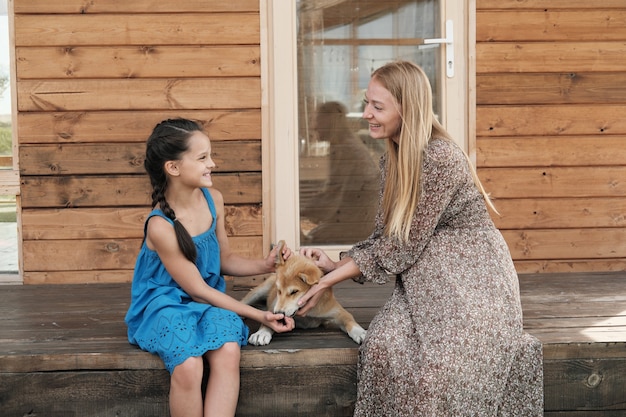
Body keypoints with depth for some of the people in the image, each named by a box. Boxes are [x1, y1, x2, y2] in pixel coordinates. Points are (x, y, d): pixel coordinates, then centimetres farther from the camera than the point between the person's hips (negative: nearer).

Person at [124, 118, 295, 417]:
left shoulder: (212, 199, -2)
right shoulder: (160, 227, -21)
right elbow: (197, 290, -15)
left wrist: (264, 266, -5)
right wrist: (258, 315, -14)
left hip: (210, 301, 5)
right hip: (166, 305, -5)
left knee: (228, 351, -29)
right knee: (189, 365, -34)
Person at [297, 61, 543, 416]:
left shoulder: (440, 158, -20)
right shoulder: (393, 159, 7)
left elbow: (403, 245, -19)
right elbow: (385, 237, 12)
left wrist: (330, 280, -14)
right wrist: (336, 264, -4)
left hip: (471, 279, -7)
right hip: (427, 281, 7)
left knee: (440, 367, -28)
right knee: (384, 345, -22)